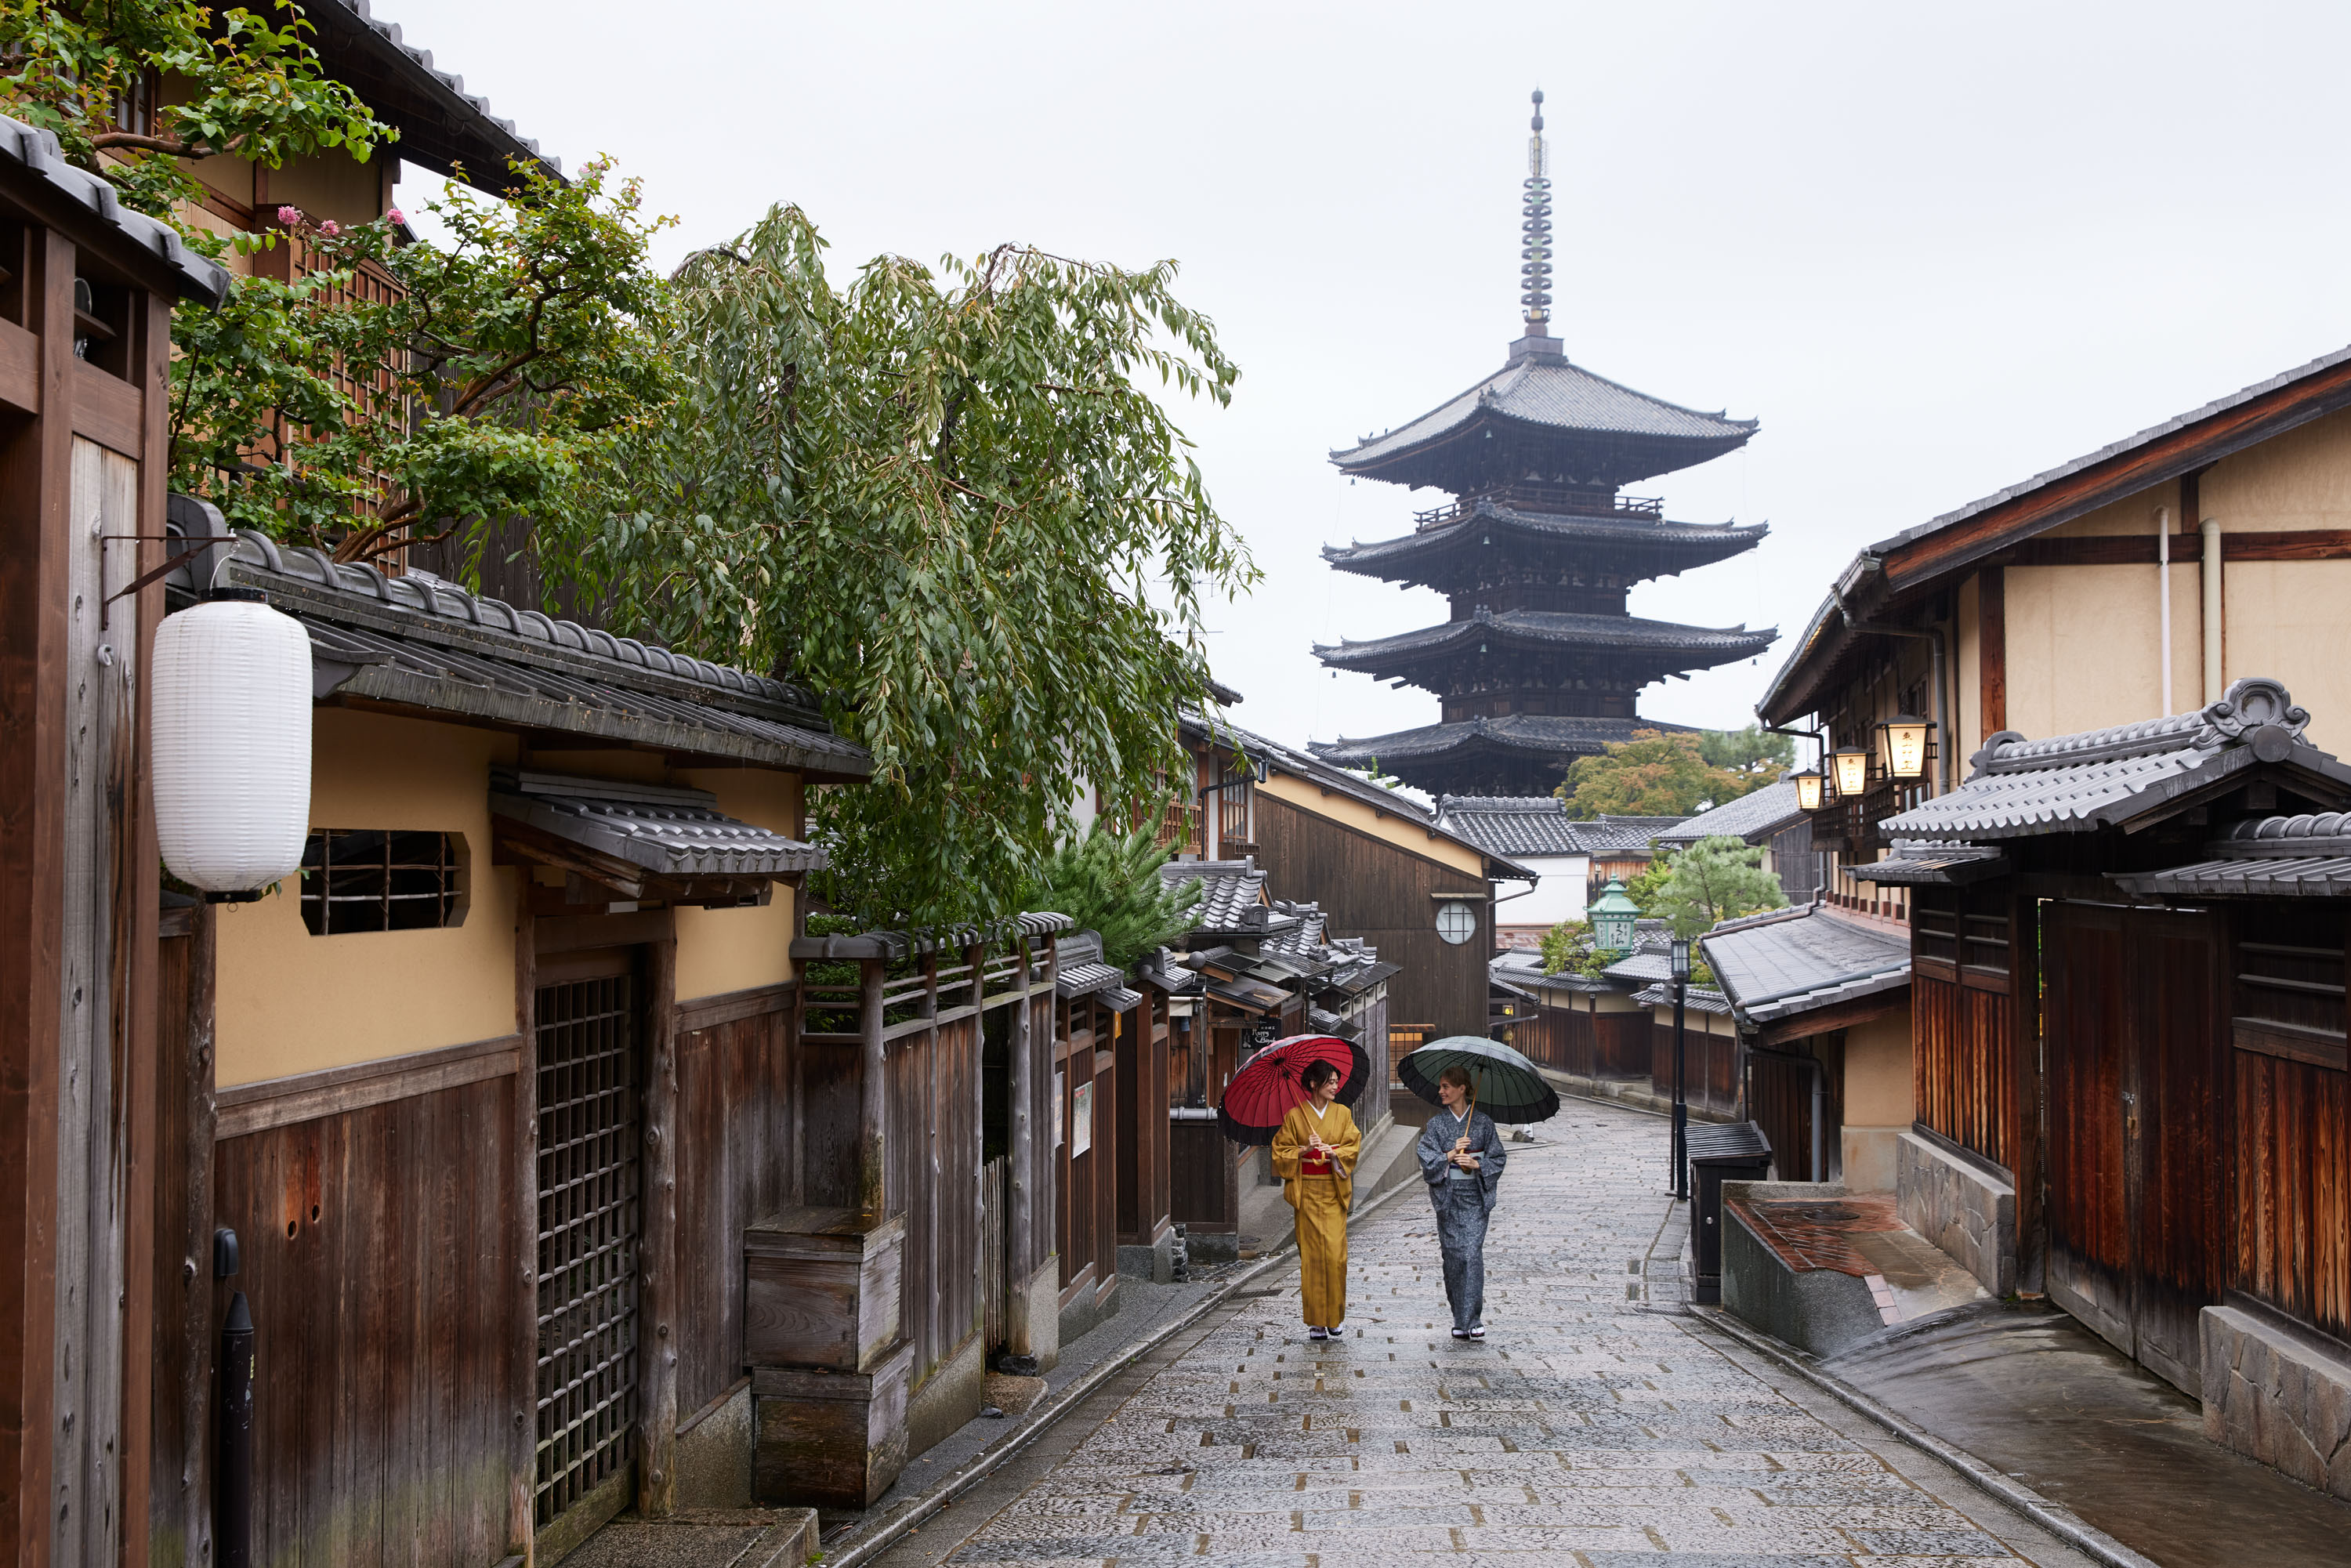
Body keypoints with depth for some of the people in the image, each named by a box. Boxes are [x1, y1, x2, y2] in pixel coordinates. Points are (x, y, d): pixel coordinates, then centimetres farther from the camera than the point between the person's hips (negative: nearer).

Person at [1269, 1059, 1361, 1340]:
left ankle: (1334, 1316, 8)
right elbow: (1281, 1150, 1)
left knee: (1335, 1251, -6)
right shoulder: (1295, 1115, 2)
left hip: (1334, 1190, 2)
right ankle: (1316, 1320, 3)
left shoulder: (1342, 1113, 9)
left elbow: (1353, 1146, 4)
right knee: (1312, 1252, -3)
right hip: (1307, 1191, -2)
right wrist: (1305, 1150, -15)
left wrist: (1333, 1152, -14)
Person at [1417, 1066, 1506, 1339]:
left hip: (1475, 1196, -2)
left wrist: (1477, 1164, -13)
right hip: (1447, 1196, 2)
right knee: (1453, 1255, 2)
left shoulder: (1483, 1122, 2)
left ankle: (1473, 1319, -8)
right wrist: (1451, 1154, -15)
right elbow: (1427, 1161, -1)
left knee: (1472, 1252, -12)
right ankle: (1460, 1319, 12)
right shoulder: (1436, 1124, 5)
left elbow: (1498, 1159, 4)